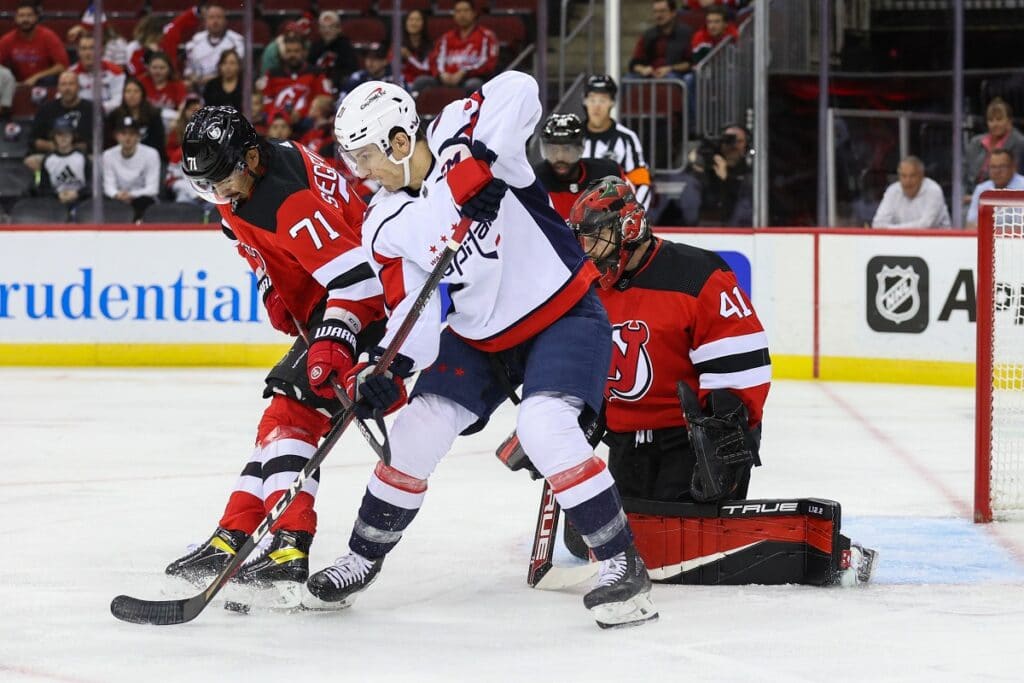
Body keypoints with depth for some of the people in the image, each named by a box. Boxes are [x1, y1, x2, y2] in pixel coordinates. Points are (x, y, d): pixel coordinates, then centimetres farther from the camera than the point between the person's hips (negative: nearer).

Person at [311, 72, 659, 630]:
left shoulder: (460, 137, -20)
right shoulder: (384, 227, -4)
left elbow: (518, 89, -36)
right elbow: (412, 309, -7)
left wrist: (479, 160, -43)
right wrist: (387, 369, -24)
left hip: (564, 313, -6)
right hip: (481, 337, 6)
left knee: (544, 426, -27)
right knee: (417, 428, -1)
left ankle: (623, 564, -18)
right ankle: (363, 558, 19)